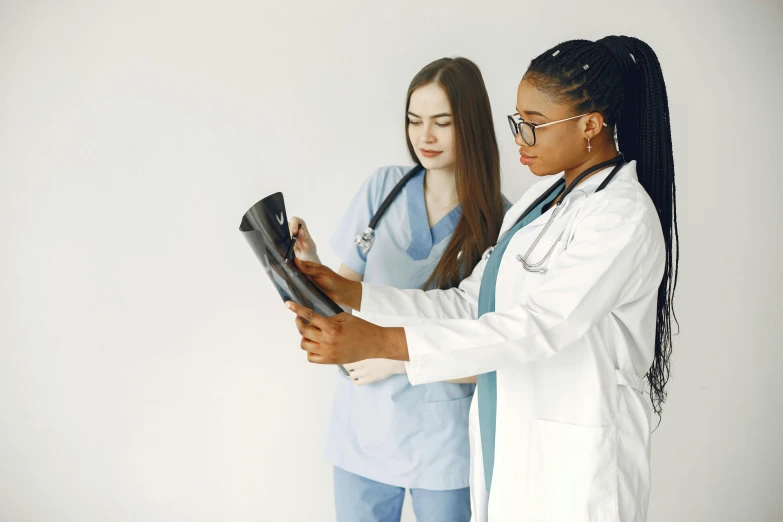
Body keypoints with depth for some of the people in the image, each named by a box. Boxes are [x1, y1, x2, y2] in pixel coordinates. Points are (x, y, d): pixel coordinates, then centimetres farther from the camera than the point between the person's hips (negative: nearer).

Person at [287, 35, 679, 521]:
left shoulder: (623, 217, -17)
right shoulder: (544, 196, 9)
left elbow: (536, 326, -26)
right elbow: (468, 304, 7)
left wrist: (378, 341, -32)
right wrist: (348, 292, -3)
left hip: (572, 467, -7)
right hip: (509, 449, 7)